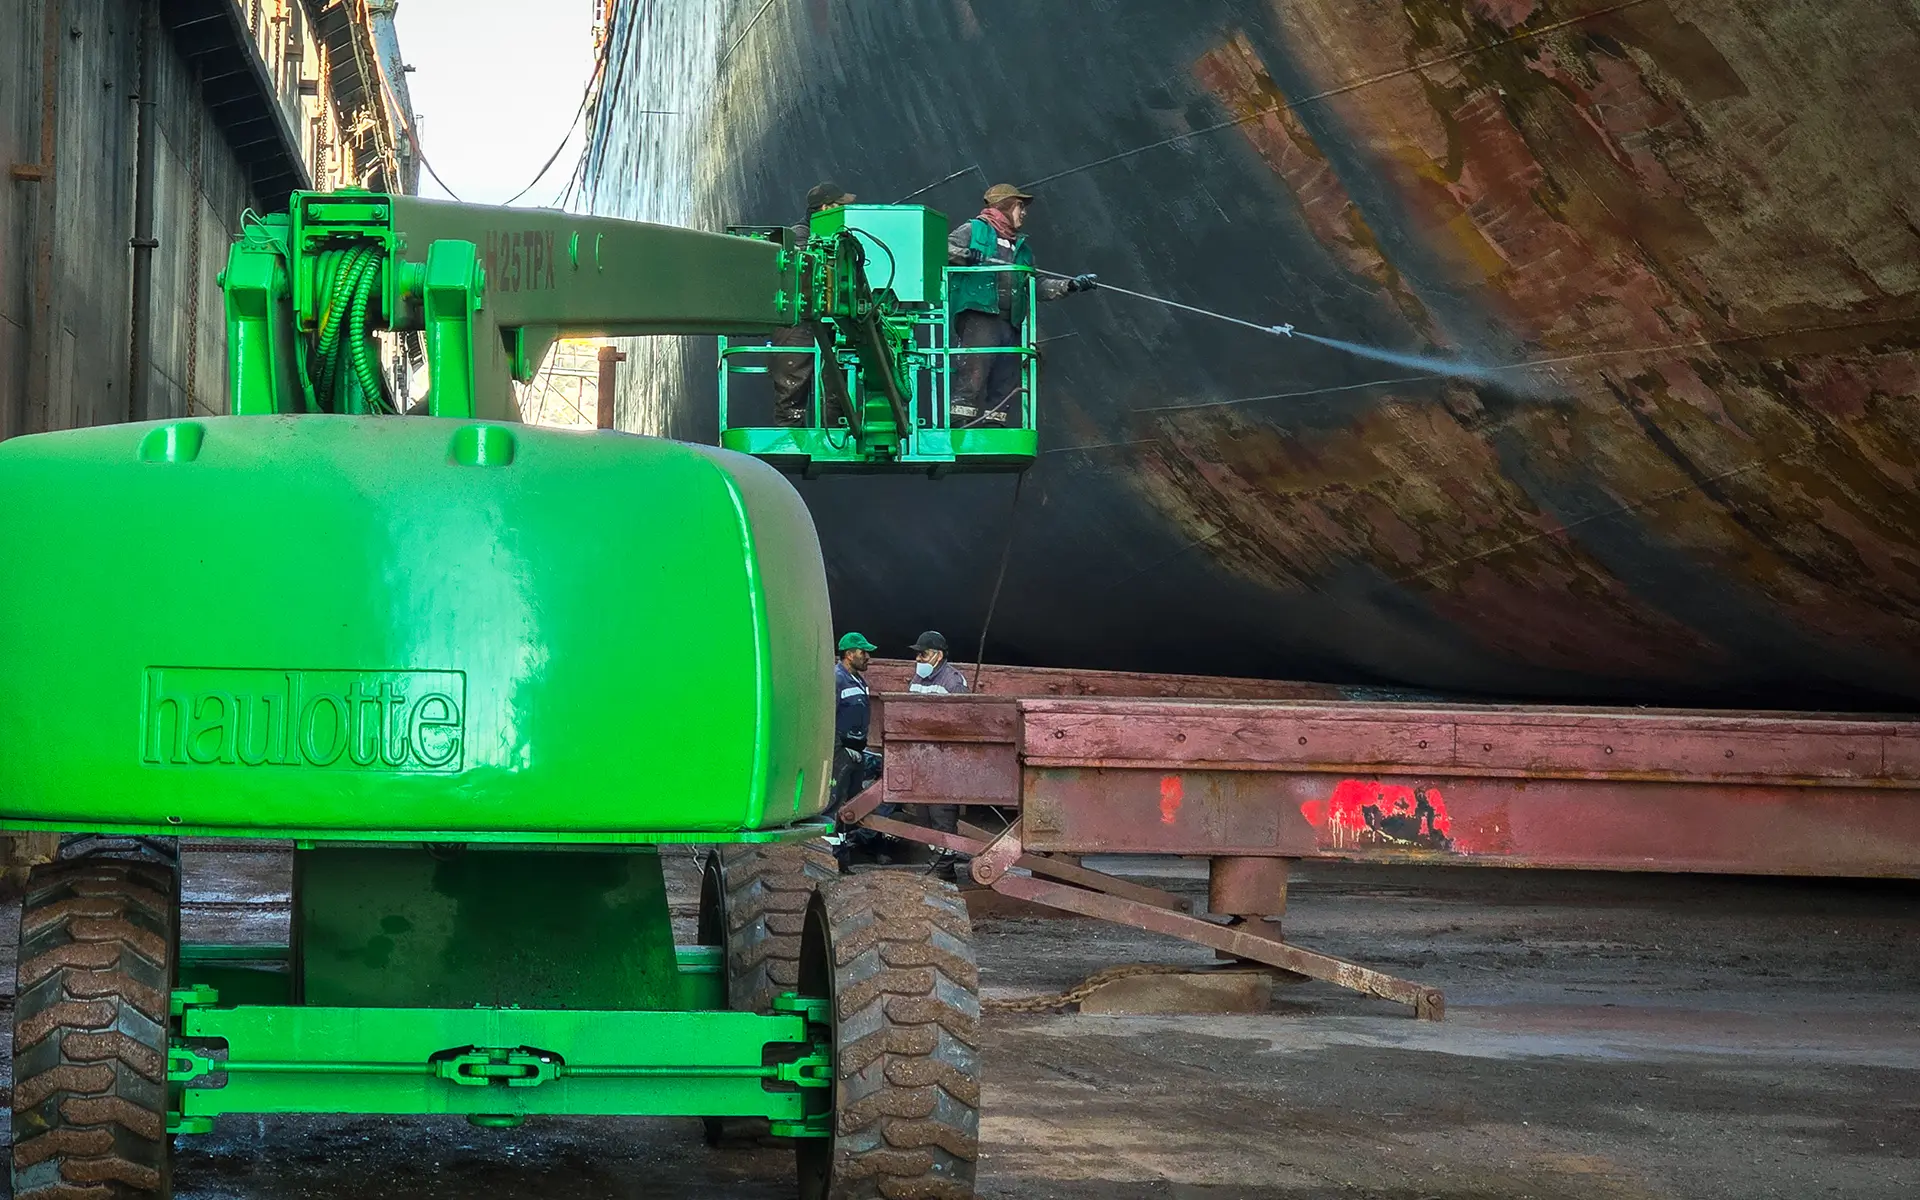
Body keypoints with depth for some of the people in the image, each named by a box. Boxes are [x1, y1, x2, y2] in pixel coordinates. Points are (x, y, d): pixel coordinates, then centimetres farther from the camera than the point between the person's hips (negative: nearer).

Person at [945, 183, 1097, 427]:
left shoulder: (1021, 248, 29)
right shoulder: (974, 230, 9)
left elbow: (1037, 285, 25)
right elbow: (943, 247, -1)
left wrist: (1069, 286, 13)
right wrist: (965, 255, -19)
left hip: (1010, 324, 8)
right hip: (978, 317, -7)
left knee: (1005, 387, 3)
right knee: (973, 374, -19)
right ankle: (958, 426, -22)